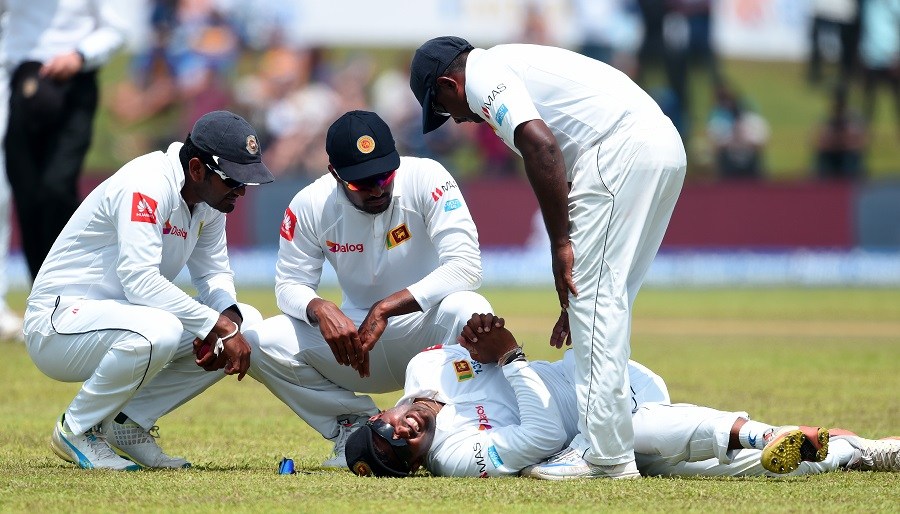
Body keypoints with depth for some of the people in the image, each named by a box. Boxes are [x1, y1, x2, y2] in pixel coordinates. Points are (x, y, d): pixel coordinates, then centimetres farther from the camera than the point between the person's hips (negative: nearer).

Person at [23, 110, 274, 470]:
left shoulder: (211, 195, 3)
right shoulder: (149, 184, -24)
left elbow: (214, 273, 12)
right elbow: (140, 279, -33)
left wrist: (229, 317, -11)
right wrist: (217, 326, -31)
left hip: (121, 314, 9)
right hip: (60, 319, -9)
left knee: (247, 321, 1)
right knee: (158, 331, -38)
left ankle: (126, 422, 5)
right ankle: (76, 430, -13)